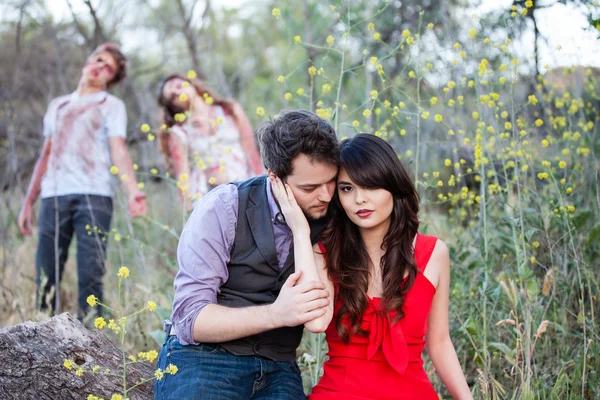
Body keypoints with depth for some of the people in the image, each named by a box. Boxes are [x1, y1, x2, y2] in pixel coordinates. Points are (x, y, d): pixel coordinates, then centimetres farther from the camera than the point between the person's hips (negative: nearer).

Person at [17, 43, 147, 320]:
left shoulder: (111, 105, 12)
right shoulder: (57, 106, 25)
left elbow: (119, 150, -4)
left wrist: (132, 190, -22)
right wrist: (28, 202, 18)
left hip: (94, 196, -4)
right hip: (54, 196, 4)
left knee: (90, 276, -9)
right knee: (46, 276, -1)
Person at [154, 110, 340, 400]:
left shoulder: (330, 219, -1)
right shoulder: (223, 208, -10)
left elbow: (318, 319, -7)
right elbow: (190, 319, -13)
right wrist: (276, 313, -26)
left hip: (278, 370, 4)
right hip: (203, 358, -3)